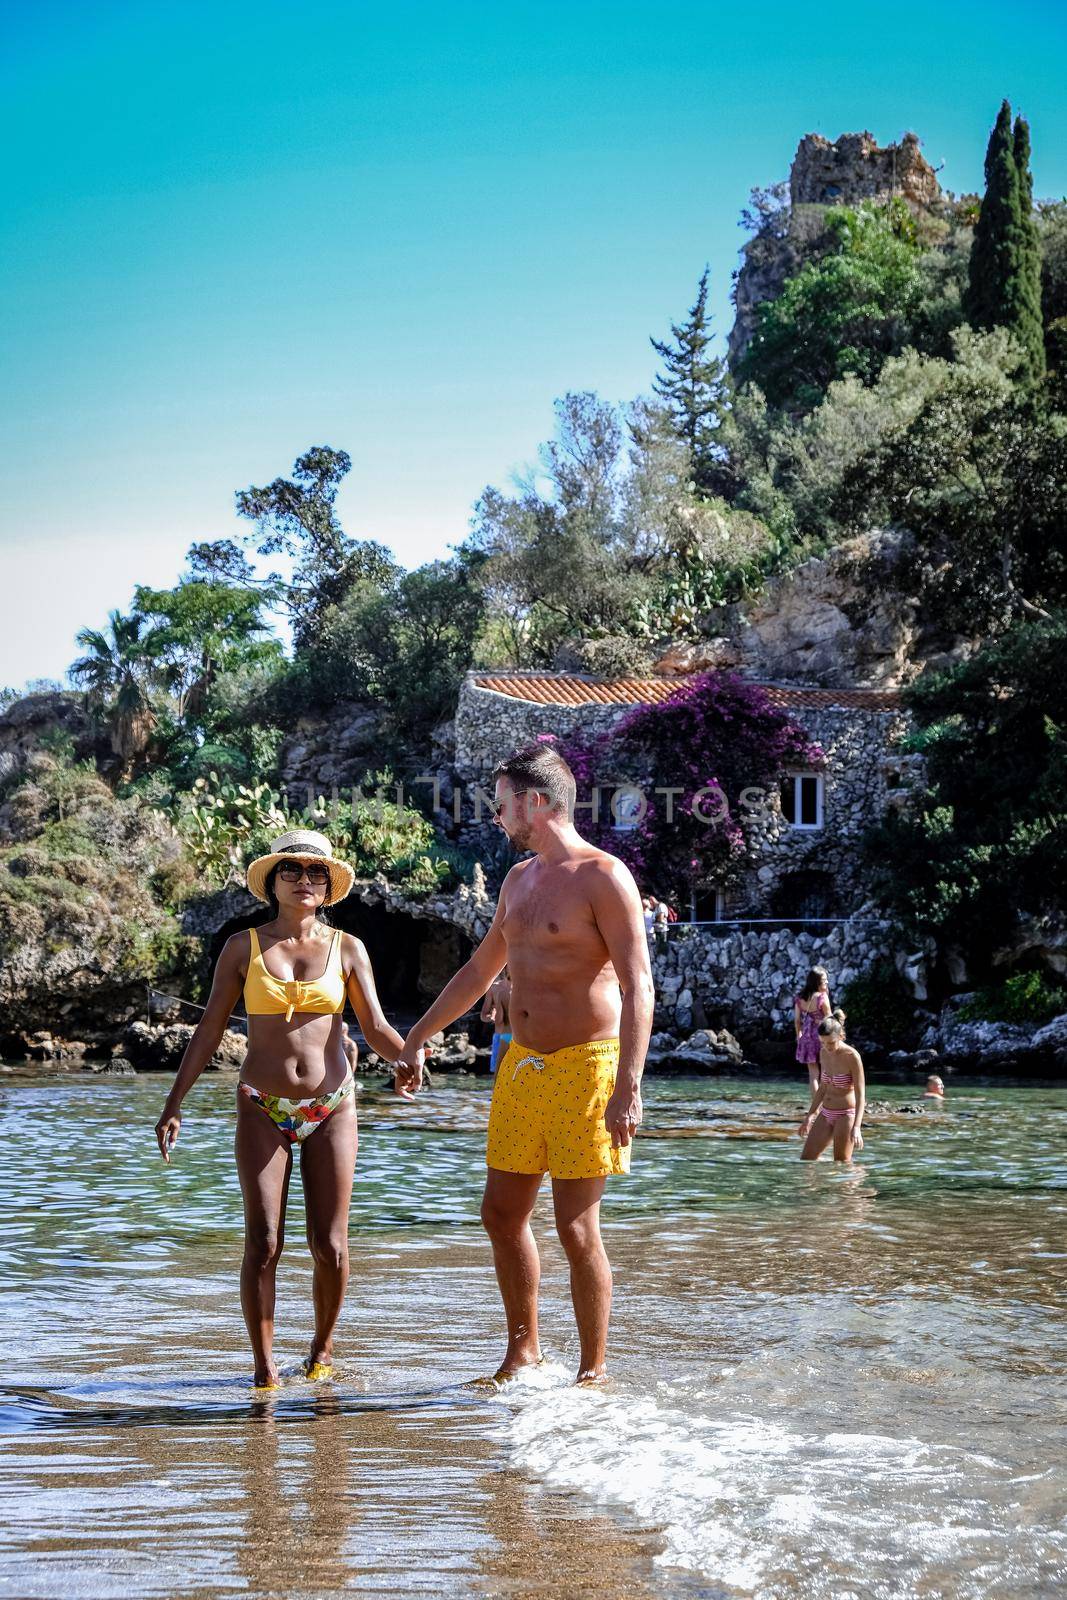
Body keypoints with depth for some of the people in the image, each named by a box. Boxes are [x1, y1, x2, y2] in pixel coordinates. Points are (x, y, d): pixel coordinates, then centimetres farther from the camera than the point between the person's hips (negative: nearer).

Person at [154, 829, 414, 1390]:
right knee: (263, 1244, -8)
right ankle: (264, 1364, 4)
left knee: (330, 1246, 0)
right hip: (263, 1111, -1)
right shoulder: (243, 947, 2)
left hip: (331, 1108, 1)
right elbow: (208, 1030, 5)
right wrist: (174, 1104, 0)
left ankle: (322, 1346, 23)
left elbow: (376, 1029, 3)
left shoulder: (346, 949, 4)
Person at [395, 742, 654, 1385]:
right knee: (503, 1213, 11)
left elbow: (639, 986, -17)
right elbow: (480, 971, 27)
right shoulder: (520, 880, 15)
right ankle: (524, 1348, 27)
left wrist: (627, 1088, -25)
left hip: (585, 1066, -8)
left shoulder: (603, 877, -11)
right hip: (521, 1063, 8)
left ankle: (595, 1369, 8)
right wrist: (419, 1037, 31)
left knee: (577, 1228, -4)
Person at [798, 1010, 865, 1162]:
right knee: (806, 1160, 6)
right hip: (826, 1114, 7)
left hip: (846, 1115, -7)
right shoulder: (824, 1053, 1)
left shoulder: (852, 1057, -19)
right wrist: (809, 1116, 16)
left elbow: (861, 1095, -21)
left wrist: (856, 1128, -30)